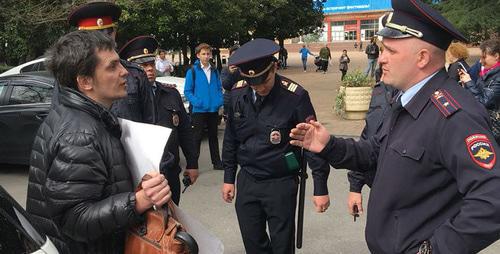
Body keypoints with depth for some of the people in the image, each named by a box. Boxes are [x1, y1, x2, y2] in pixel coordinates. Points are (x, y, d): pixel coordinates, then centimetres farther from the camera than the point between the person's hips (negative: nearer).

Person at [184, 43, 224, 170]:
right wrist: (196, 102, -18)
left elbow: (219, 88, 13)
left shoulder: (214, 71, 9)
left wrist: (220, 101, -3)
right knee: (197, 137, 1)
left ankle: (216, 162, 24)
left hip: (214, 110, 4)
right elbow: (187, 91, -5)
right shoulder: (192, 71, -4)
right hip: (199, 110, -4)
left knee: (213, 136, 14)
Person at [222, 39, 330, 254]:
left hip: (281, 184, -4)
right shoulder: (237, 94, -4)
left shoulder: (295, 96, -17)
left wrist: (320, 188, -9)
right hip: (246, 181, 4)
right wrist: (228, 178, 12)